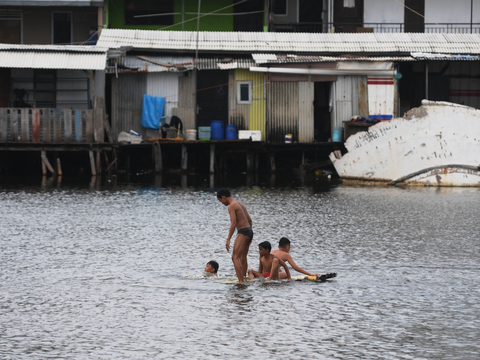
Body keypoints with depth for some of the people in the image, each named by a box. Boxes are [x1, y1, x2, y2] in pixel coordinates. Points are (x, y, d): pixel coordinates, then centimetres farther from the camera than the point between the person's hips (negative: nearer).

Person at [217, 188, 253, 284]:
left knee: (235, 257, -14)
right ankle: (243, 278, 29)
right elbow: (249, 220, 23)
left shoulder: (231, 206, -10)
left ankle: (241, 280, -24)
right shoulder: (240, 204, 18)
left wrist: (228, 239, -20)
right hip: (249, 231, 10)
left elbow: (233, 223, -19)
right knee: (243, 258, 21)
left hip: (243, 232, -10)